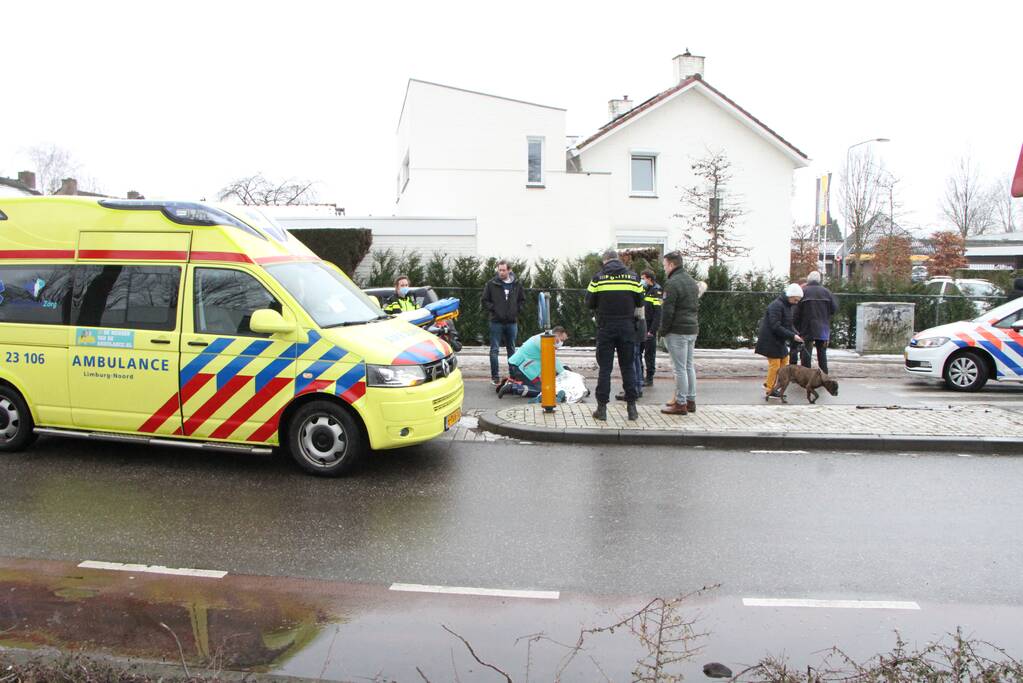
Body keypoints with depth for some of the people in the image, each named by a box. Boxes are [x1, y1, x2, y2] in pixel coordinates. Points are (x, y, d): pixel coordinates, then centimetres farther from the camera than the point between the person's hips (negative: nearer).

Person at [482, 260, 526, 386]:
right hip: (496, 322, -3)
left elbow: (522, 300, 16)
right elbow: (484, 300, 2)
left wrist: (517, 309, 2)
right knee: (494, 350, -2)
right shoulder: (491, 284, -2)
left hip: (512, 322, 3)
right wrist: (493, 309, -9)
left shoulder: (517, 284, 5)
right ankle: (495, 377, 3)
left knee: (511, 349, 13)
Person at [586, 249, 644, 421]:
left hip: (605, 327, -1)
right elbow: (639, 302, 6)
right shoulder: (633, 276, 3)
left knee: (604, 368, 3)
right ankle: (631, 407, 11)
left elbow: (589, 303, -1)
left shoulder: (598, 277, -3)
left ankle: (602, 408, 4)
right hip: (627, 327, 2)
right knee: (628, 367, 9)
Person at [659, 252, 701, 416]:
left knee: (680, 368, -4)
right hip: (693, 329, 9)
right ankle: (691, 400, 21)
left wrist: (663, 330, -7)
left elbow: (667, 310, -17)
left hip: (677, 331, -9)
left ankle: (680, 403, 0)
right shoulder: (692, 281, 16)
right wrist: (694, 325, 19)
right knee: (689, 366, 15)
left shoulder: (672, 283, -14)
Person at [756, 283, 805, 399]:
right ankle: (770, 391, 8)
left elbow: (788, 324, 16)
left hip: (779, 341, 10)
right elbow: (776, 327, -26)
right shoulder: (777, 305, -21)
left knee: (784, 361, 12)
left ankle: (768, 383, 24)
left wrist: (796, 334, -2)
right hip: (770, 340, -10)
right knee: (775, 364, -4)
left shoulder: (788, 306, 10)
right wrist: (792, 336, -25)